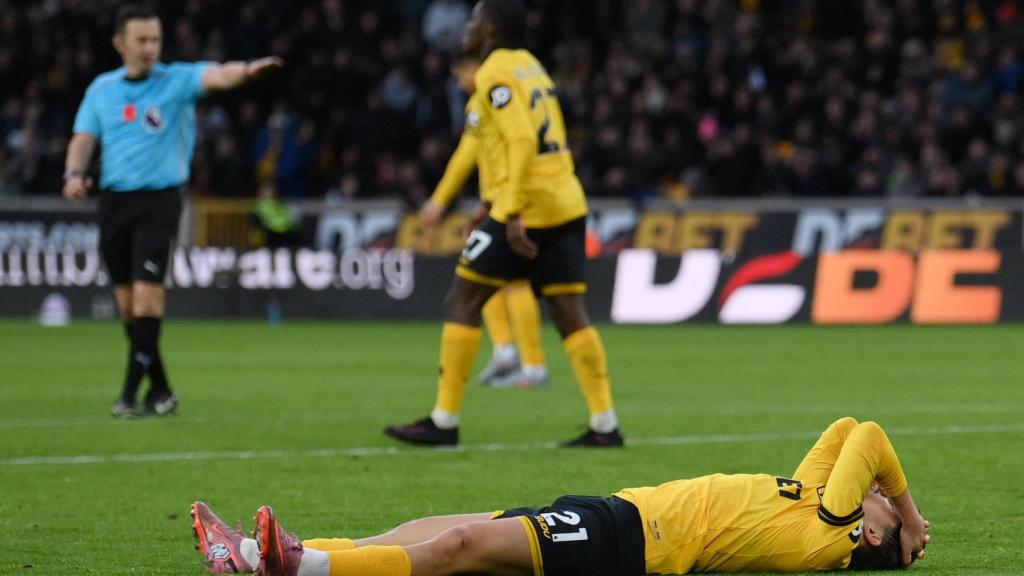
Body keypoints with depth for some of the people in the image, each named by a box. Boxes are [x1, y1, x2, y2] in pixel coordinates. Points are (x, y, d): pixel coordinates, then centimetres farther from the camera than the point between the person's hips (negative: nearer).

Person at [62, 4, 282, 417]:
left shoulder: (176, 80, -3)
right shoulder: (101, 89, 10)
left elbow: (216, 76, -21)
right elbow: (84, 138, 13)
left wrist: (246, 70, -43)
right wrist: (74, 173, -8)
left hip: (158, 200, -4)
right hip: (113, 201, 4)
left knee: (146, 295, -15)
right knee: (127, 303, 6)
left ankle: (130, 392, -14)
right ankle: (160, 389, 16)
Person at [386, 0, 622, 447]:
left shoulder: (495, 74, -8)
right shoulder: (530, 65, 19)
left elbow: (522, 141, -20)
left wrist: (512, 213, -24)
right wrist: (497, 209, 28)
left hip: (527, 208, -8)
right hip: (567, 204, 8)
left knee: (462, 301, 0)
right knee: (569, 313, 5)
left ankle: (444, 422, 0)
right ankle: (604, 424, -1)